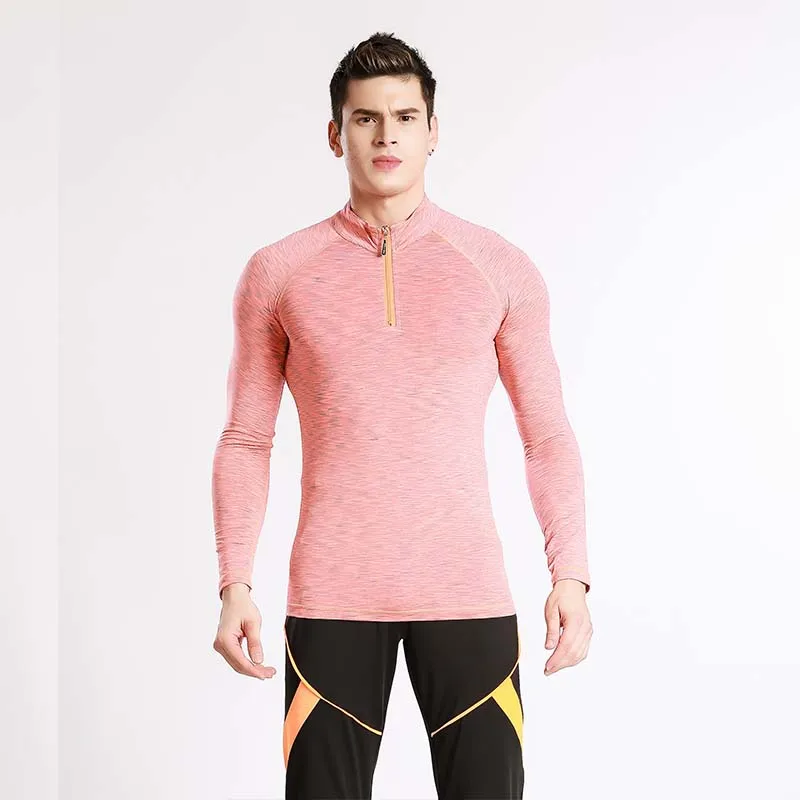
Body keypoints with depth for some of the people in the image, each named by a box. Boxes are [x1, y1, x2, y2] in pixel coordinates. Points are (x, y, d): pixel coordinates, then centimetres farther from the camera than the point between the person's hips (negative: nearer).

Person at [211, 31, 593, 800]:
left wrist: (570, 575, -5)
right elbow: (245, 441, 8)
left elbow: (547, 436, 6)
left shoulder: (500, 267, 4)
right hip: (331, 595, 0)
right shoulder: (278, 273, 5)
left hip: (467, 591, 0)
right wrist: (234, 584, -1)